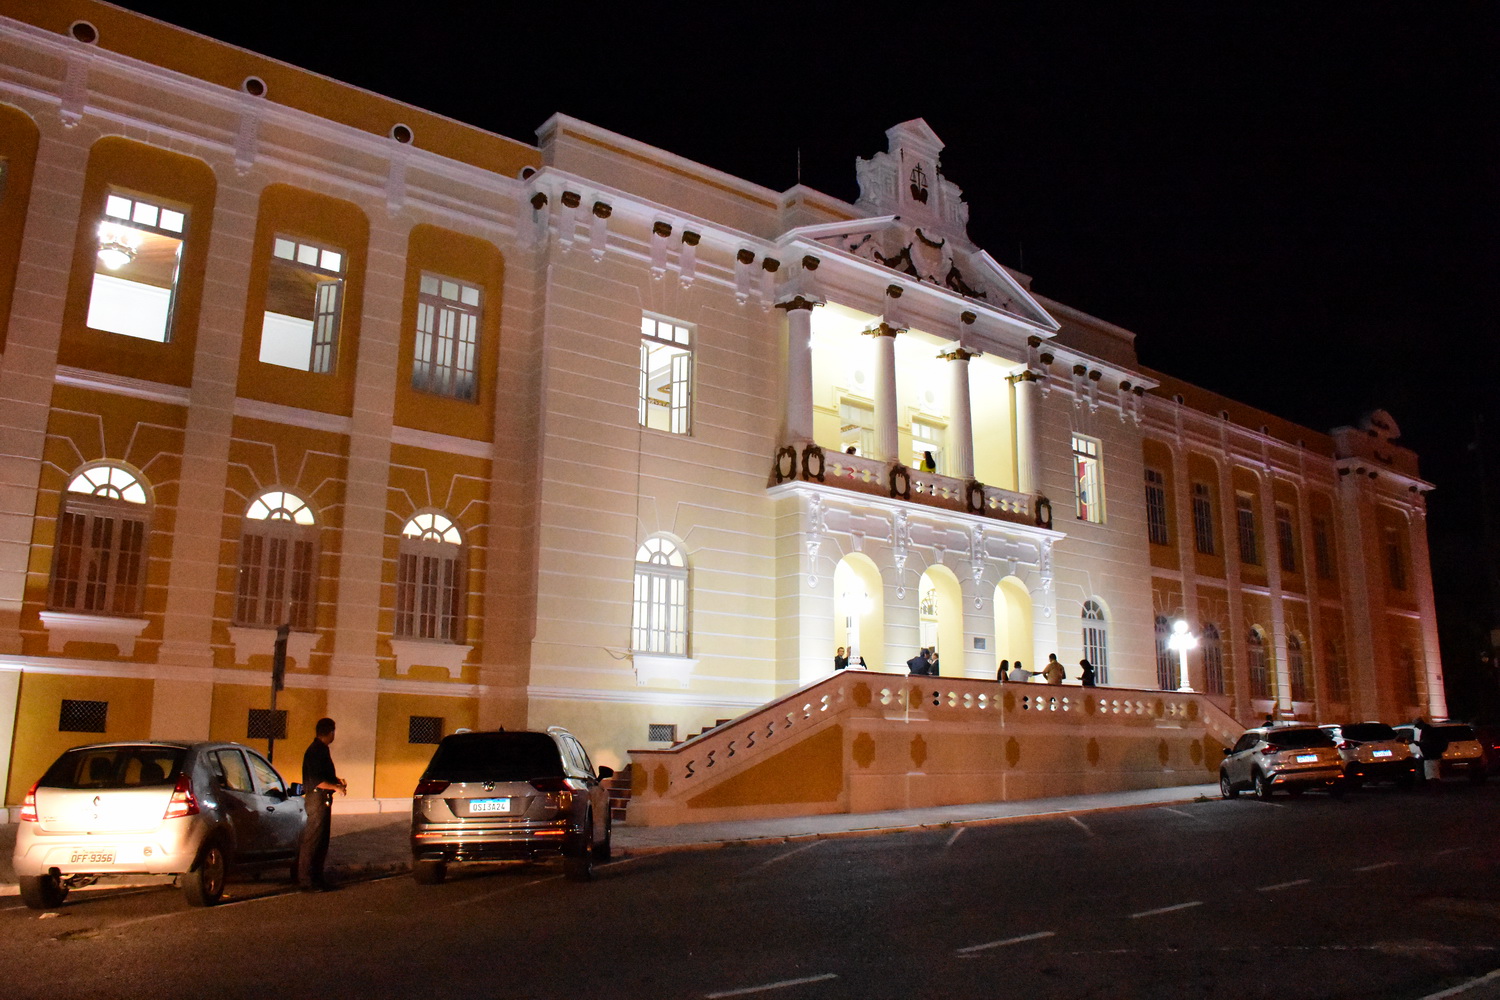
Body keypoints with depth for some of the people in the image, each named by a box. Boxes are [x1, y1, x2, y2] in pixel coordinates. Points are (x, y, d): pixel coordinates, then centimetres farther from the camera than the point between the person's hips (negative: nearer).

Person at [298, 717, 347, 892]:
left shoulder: (321, 749, 15)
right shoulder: (315, 751, -17)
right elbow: (316, 780, -23)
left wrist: (337, 780, 13)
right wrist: (336, 786, -18)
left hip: (323, 800, 10)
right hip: (317, 799, -10)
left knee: (321, 842, 14)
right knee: (312, 841, -6)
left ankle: (315, 878, 21)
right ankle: (306, 881, -2)